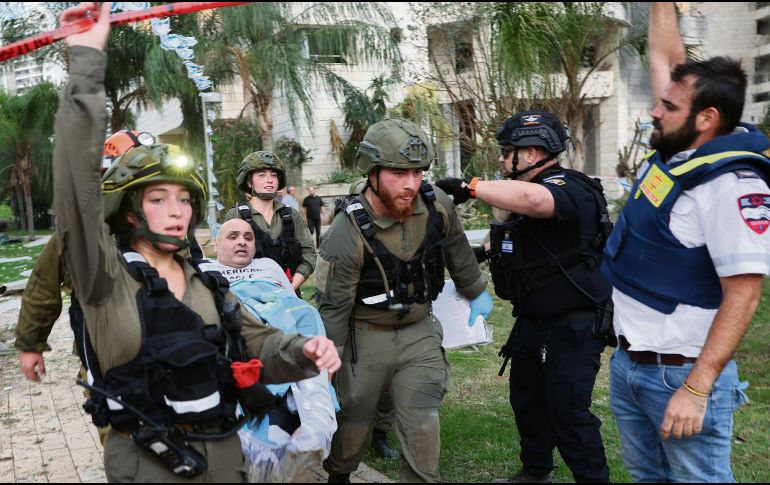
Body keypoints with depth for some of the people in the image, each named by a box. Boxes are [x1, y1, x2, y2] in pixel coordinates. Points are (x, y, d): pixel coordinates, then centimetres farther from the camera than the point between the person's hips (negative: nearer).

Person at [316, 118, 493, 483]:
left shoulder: (437, 205, -14)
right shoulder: (347, 235, -26)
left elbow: (457, 250, 8)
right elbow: (333, 307, -16)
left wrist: (476, 293, 20)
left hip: (420, 331, 2)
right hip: (365, 337, -2)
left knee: (422, 427, -2)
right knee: (353, 422, 15)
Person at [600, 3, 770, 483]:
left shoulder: (731, 185, -21)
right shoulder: (673, 152, 2)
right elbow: (665, 57, 14)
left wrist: (696, 389, -26)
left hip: (682, 374, -8)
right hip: (627, 362, 9)